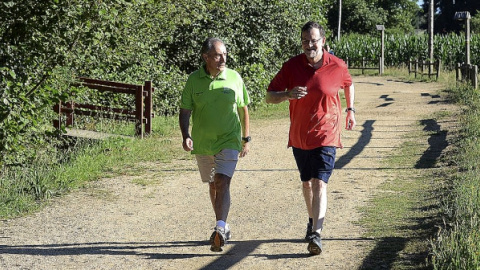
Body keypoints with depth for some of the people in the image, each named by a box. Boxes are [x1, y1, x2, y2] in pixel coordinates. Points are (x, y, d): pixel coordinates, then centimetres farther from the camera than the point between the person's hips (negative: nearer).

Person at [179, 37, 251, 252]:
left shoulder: (234, 78, -2)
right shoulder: (194, 80, -3)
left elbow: (243, 109, 9)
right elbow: (184, 111, -1)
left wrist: (246, 139, 11)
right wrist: (185, 136, -17)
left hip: (228, 141, -2)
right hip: (202, 143, 2)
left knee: (222, 183, -18)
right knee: (213, 185, 15)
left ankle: (219, 229, -26)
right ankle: (224, 227, 31)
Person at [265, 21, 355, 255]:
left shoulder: (337, 66, -7)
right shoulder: (292, 66, -6)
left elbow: (348, 84, 17)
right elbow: (269, 97, -7)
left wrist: (350, 110, 13)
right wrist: (287, 94, -26)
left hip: (326, 136, -3)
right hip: (299, 137, 3)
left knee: (319, 183, -15)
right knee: (307, 182, 18)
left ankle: (316, 234, -22)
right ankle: (313, 221, 41)